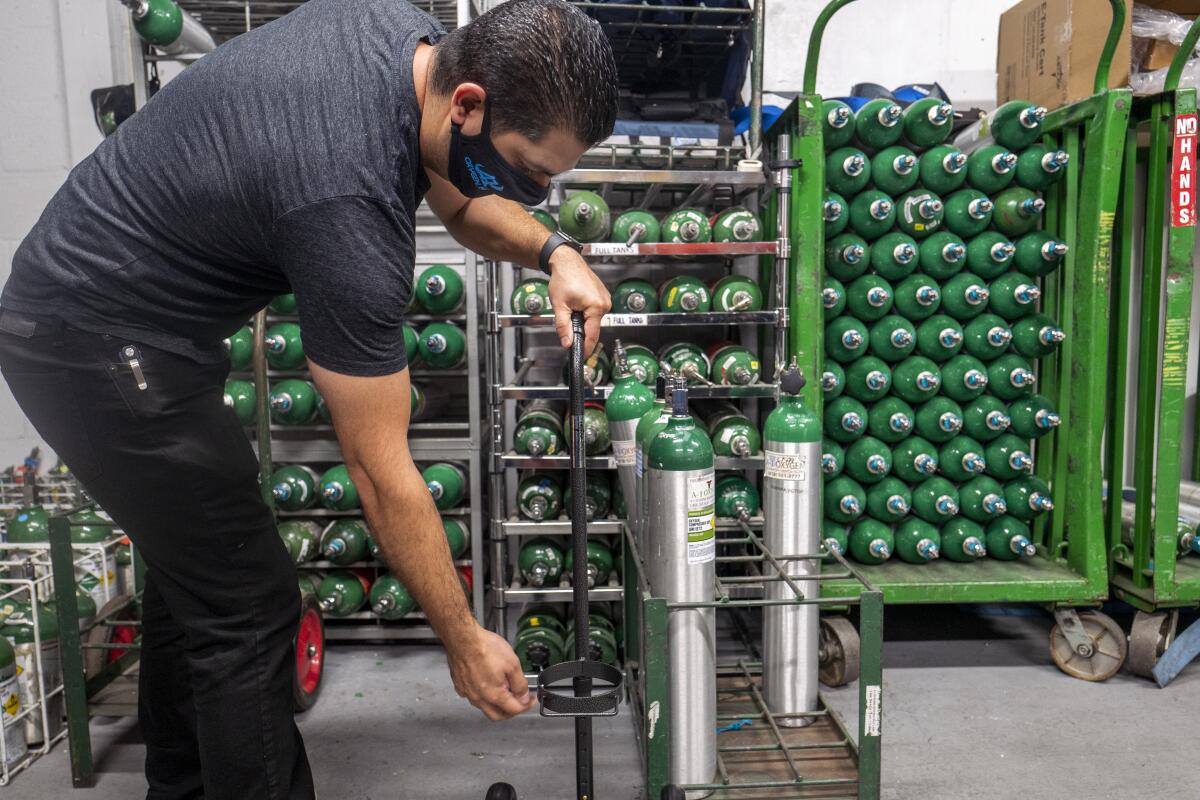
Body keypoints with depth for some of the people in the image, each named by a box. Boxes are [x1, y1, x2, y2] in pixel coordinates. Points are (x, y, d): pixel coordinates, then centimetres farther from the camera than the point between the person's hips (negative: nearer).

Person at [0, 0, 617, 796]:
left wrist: (552, 250, -12)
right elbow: (382, 470, -27)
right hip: (98, 345, -10)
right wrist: (464, 640, -15)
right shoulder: (350, 202, -34)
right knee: (249, 609, -6)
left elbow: (462, 200, 10)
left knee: (197, 567, 20)